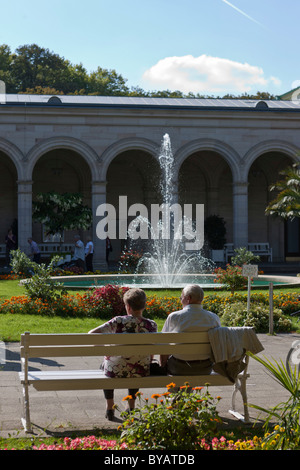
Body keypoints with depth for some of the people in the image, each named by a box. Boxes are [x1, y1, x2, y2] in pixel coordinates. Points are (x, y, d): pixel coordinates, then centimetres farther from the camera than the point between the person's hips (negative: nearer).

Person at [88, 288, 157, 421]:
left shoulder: (119, 321, -17)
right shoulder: (151, 325, -10)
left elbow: (91, 334, -17)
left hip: (116, 371, -2)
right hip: (141, 373, 2)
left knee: (105, 364, 35)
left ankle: (110, 408, 37)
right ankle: (131, 408, 43)